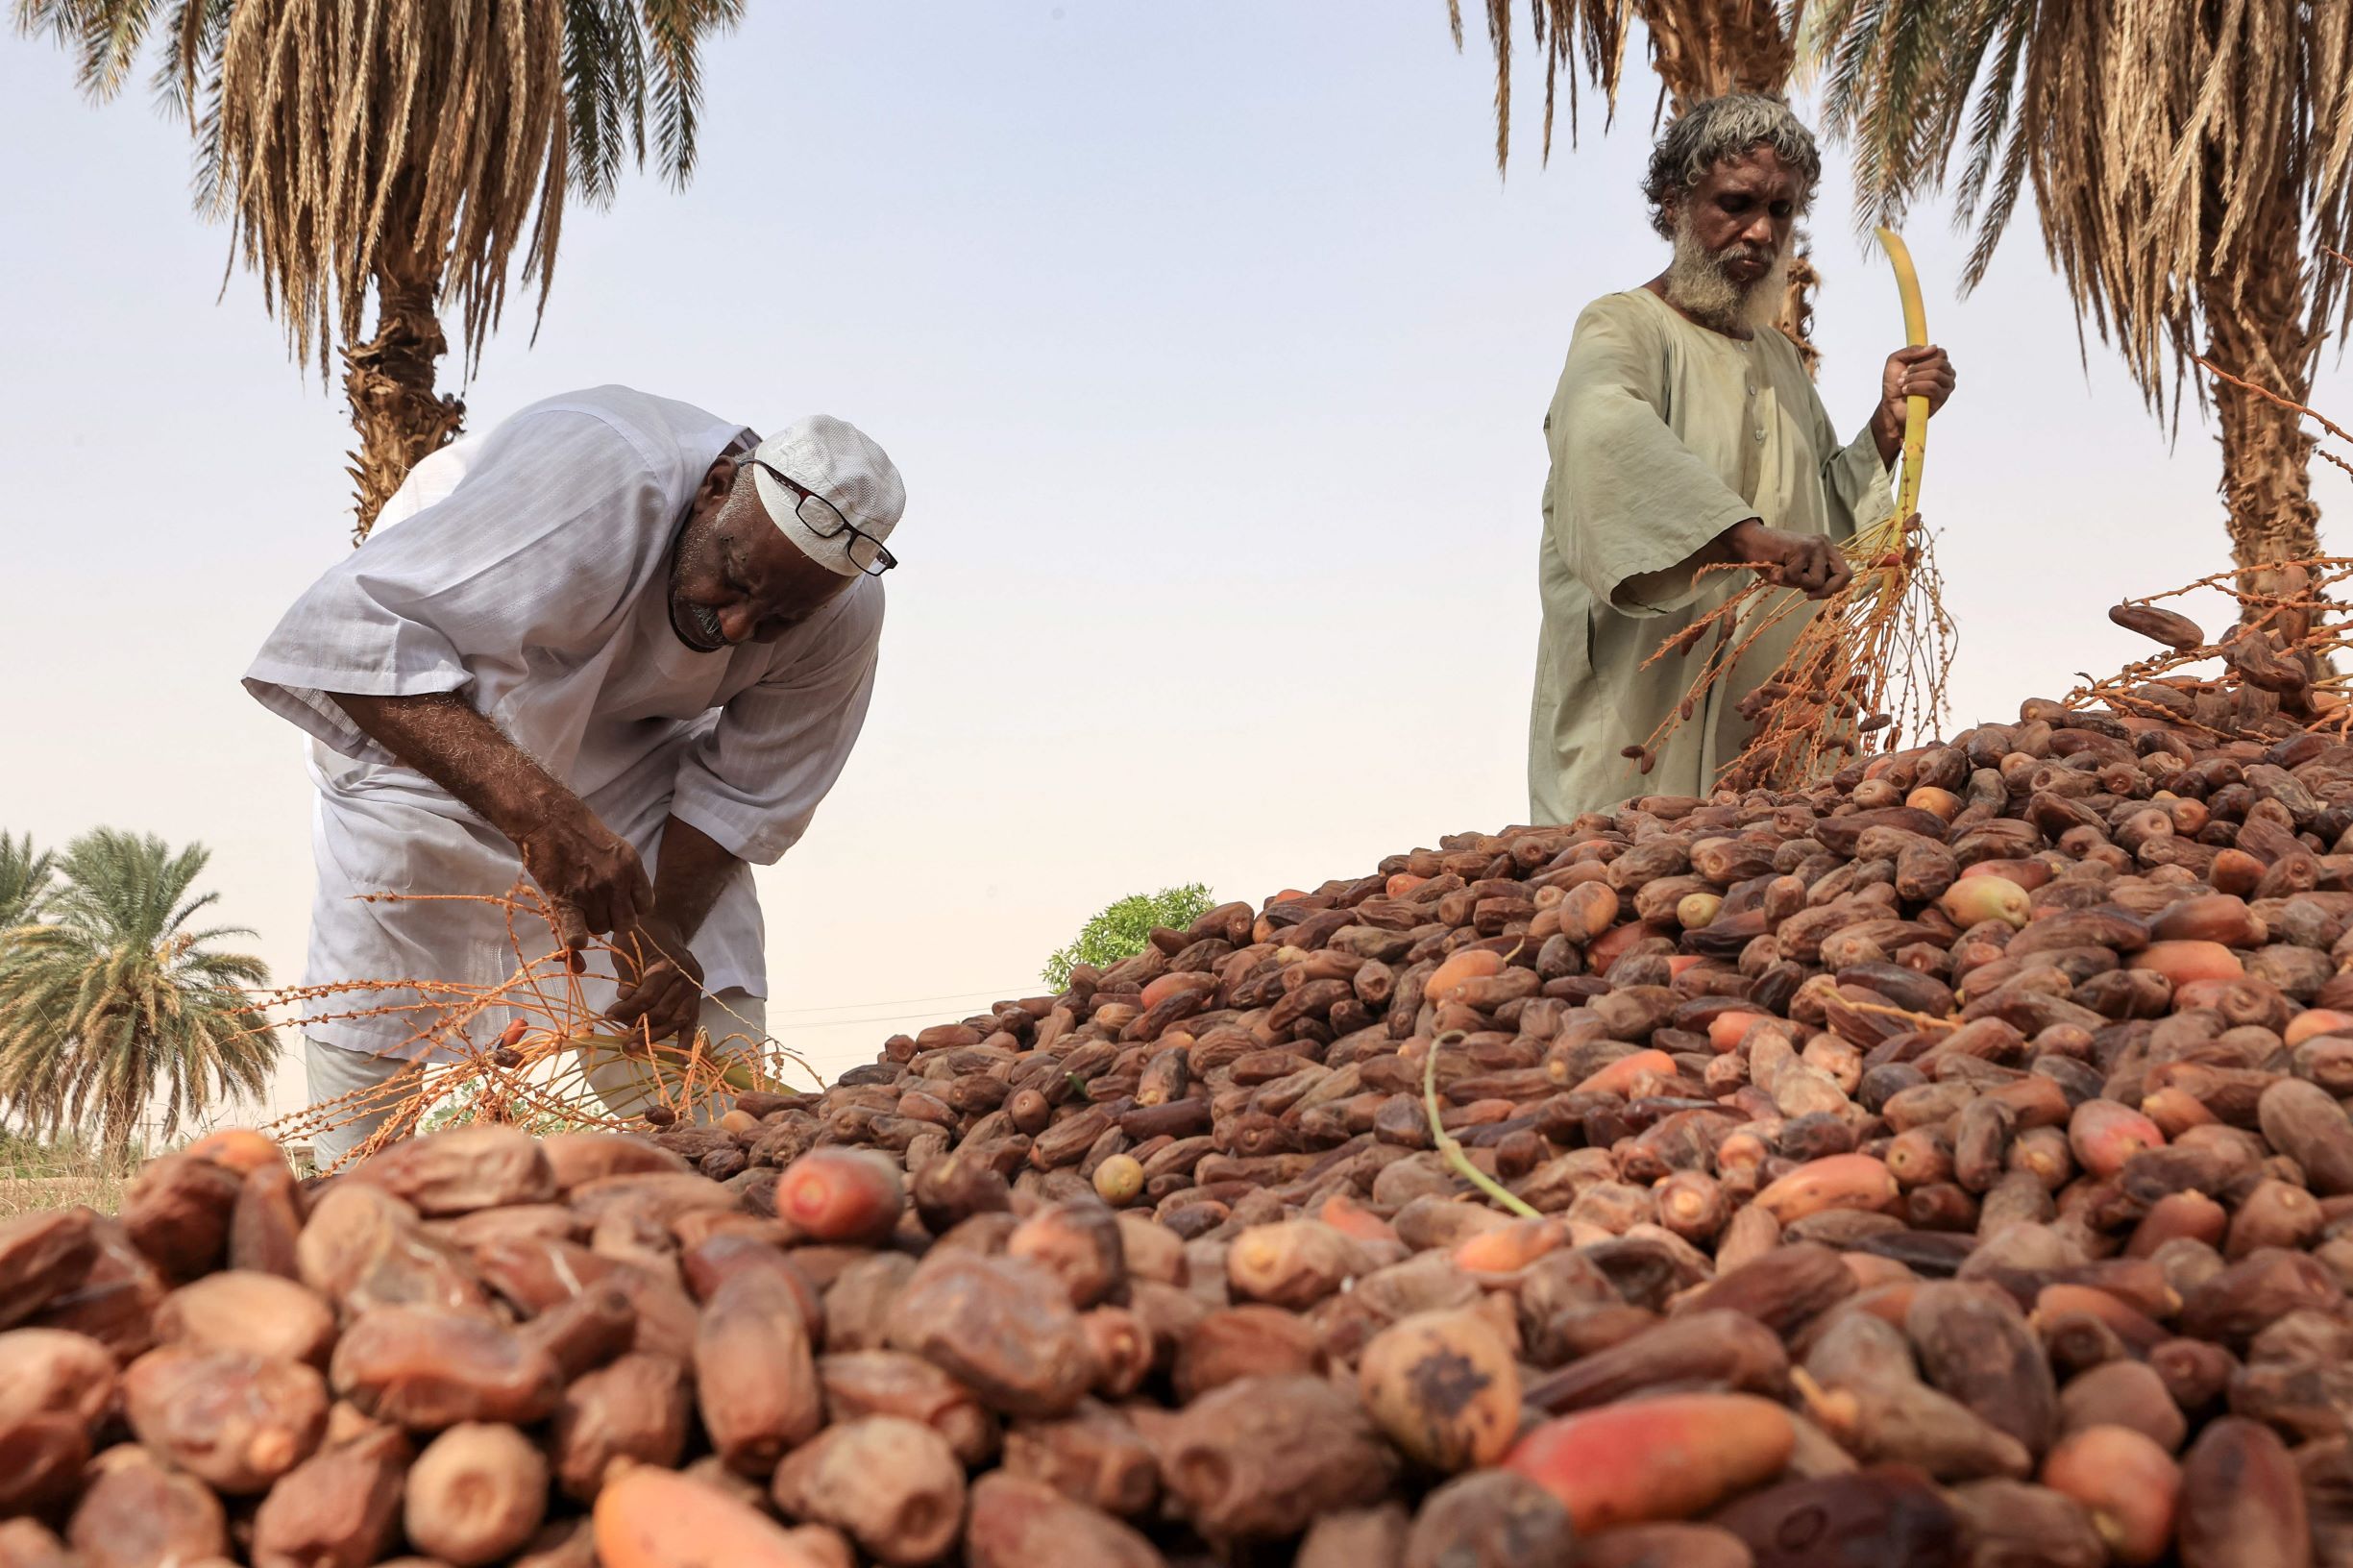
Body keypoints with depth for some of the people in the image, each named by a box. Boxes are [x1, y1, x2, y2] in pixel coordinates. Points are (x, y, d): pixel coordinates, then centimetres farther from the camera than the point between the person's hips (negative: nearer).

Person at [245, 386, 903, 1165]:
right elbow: (347, 632, -50)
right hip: (416, 708, -3)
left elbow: (743, 791, -15)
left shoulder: (842, 619, -27)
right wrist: (535, 808, -59)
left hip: (631, 736, 3)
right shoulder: (599, 474, -44)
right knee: (367, 1004, 0)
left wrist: (665, 923, -31)